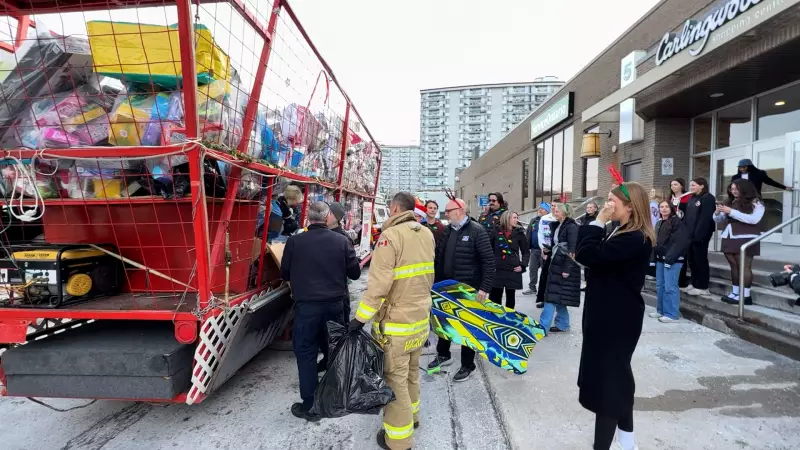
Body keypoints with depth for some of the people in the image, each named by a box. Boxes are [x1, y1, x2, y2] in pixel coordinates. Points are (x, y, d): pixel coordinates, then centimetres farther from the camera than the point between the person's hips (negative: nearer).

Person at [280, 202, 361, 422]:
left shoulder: (294, 241, -8)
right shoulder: (342, 241, -5)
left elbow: (284, 274, 4)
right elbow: (355, 273, 2)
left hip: (307, 305, -2)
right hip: (335, 304, 3)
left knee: (306, 353, 9)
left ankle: (309, 405, 15)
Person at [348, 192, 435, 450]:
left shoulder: (391, 236, -20)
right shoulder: (427, 234, 4)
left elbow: (379, 284, -24)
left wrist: (360, 318, -17)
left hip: (397, 322, -7)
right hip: (421, 317, 8)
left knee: (395, 378, 6)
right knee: (412, 372, 24)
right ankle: (411, 414, 42)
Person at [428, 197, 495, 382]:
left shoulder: (477, 231, -13)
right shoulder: (447, 230, 8)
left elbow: (488, 261, -17)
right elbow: (439, 257, 12)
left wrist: (485, 287, -21)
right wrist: (436, 282, 8)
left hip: (468, 288, -7)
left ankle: (467, 365, 22)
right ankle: (443, 355, 40)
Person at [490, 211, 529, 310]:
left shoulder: (519, 233, 3)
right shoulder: (497, 232, 1)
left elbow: (526, 252, 10)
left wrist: (522, 265, -2)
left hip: (513, 271, 0)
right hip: (497, 269, 0)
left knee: (510, 296, 9)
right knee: (494, 297, 3)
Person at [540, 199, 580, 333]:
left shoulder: (572, 226, -12)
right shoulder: (559, 225, 14)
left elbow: (572, 249, -18)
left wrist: (567, 269, -20)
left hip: (564, 267, -9)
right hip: (556, 265, 9)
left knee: (553, 296, -8)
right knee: (556, 297, 12)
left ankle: (542, 326, -5)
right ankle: (562, 325, 22)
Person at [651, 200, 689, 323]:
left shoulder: (677, 222, -8)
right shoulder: (659, 223, 17)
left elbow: (681, 242, -16)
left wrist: (670, 258, -20)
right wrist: (655, 256, 10)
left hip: (672, 260, -8)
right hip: (660, 259, 8)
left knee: (670, 287, -7)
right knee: (660, 286, 12)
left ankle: (672, 314, 0)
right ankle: (661, 311, 22)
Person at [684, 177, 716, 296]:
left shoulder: (708, 198, -9)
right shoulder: (691, 198, 17)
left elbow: (705, 219, -18)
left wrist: (698, 235, -23)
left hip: (700, 235, -8)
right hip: (690, 234, 8)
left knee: (700, 259, -1)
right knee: (692, 259, 12)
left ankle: (702, 287, 7)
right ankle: (694, 283, 22)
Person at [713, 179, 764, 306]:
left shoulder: (756, 203, -1)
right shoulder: (729, 202, 14)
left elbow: (754, 219, -16)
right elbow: (719, 221, 17)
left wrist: (732, 212, -19)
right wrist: (718, 213, -6)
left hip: (745, 239, -6)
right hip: (729, 239, 6)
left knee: (744, 267, -6)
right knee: (734, 266, 8)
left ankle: (745, 296, -3)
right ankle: (735, 293, 12)